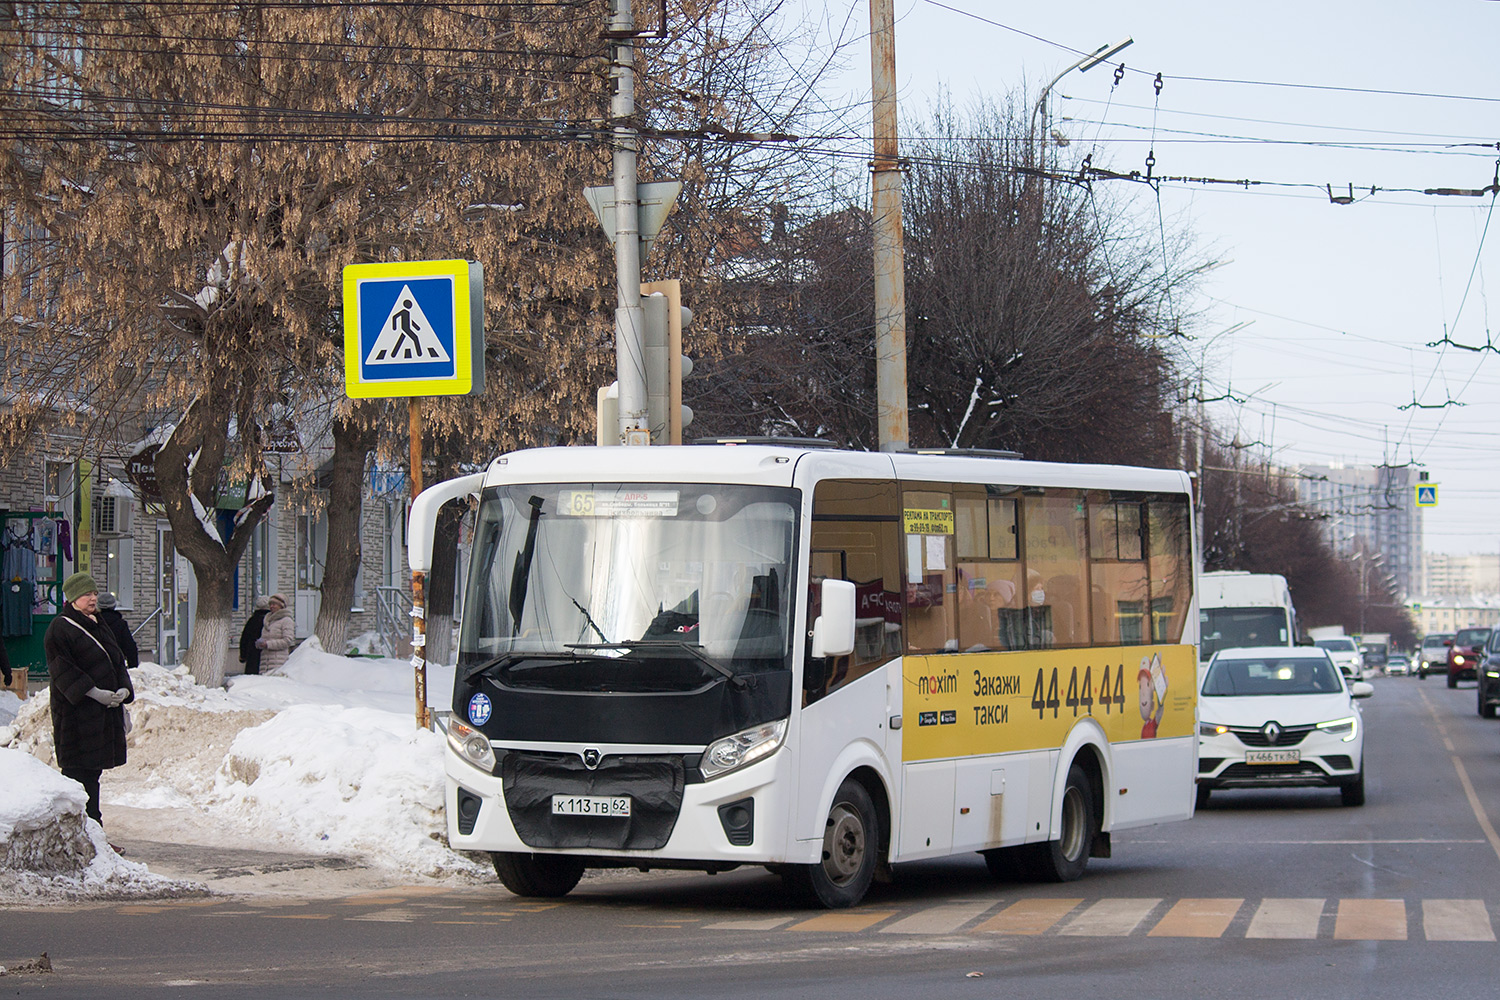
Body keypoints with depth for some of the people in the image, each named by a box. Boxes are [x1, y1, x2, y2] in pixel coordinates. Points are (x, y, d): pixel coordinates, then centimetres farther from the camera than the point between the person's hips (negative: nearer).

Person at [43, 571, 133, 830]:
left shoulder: (100, 627, 20)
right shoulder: (59, 629, -6)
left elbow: (118, 662, 19)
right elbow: (62, 669, -14)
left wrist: (123, 691, 0)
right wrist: (94, 693, -20)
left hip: (106, 710, 8)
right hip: (77, 710, -8)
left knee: (93, 769, 9)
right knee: (80, 770, -8)